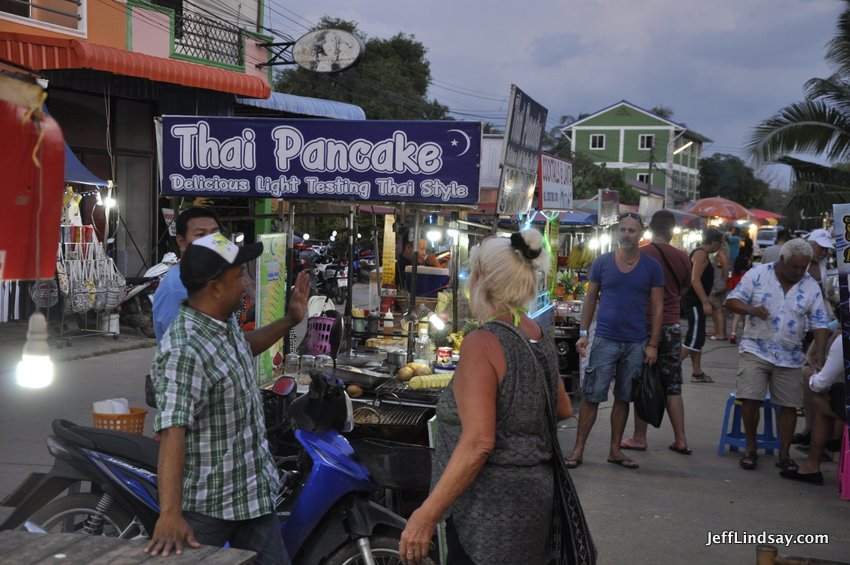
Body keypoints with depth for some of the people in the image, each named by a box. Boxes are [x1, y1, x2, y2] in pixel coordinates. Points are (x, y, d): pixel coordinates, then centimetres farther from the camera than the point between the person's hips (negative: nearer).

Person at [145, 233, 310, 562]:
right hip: (206, 505, -8)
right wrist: (170, 513, -43)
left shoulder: (226, 323, 3)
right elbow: (173, 433, -35)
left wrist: (290, 321, 24)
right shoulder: (184, 351, -26)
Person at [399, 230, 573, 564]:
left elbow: (477, 444, -26)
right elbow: (563, 410, 22)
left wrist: (426, 514, -25)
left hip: (490, 509, -9)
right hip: (533, 495, 9)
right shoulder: (541, 339, 7)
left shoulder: (481, 344, -18)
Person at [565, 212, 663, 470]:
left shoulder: (651, 267, 2)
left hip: (636, 343, 1)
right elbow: (590, 298, 7)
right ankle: (578, 449, 4)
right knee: (592, 397, -2)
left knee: (623, 399, 9)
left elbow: (657, 307, 4)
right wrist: (583, 333, -1)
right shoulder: (602, 262, 2)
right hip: (605, 340, -1)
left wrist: (653, 344, -2)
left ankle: (615, 450, 19)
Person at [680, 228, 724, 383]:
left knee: (698, 338, 13)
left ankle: (697, 372, 17)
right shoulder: (701, 254, -15)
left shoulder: (702, 253, 17)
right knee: (694, 338, -11)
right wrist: (705, 302, -27)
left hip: (696, 301, 11)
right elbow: (695, 280, -24)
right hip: (694, 301, -11)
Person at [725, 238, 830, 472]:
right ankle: (751, 448, 10)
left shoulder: (811, 287, 1)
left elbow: (819, 322, 1)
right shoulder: (757, 274, -6)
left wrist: (819, 351, -13)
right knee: (750, 399, -10)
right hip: (755, 350, -2)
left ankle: (784, 455, 17)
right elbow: (732, 300, -7)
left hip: (790, 357, 2)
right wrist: (751, 310, -27)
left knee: (789, 405, 4)